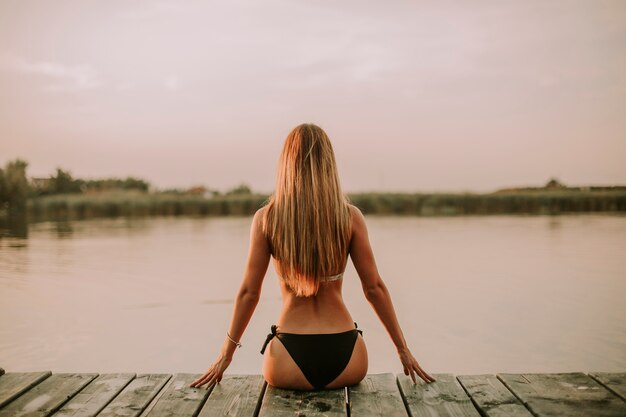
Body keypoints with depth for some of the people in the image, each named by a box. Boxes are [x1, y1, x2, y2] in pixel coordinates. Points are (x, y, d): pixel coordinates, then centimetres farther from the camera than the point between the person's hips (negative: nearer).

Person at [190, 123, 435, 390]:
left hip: (290, 364, -1)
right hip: (344, 357, 1)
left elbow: (249, 291, -2)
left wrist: (226, 354, 9)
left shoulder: (266, 218, -6)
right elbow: (374, 287, -2)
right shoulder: (350, 216, -5)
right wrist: (403, 349, 8)